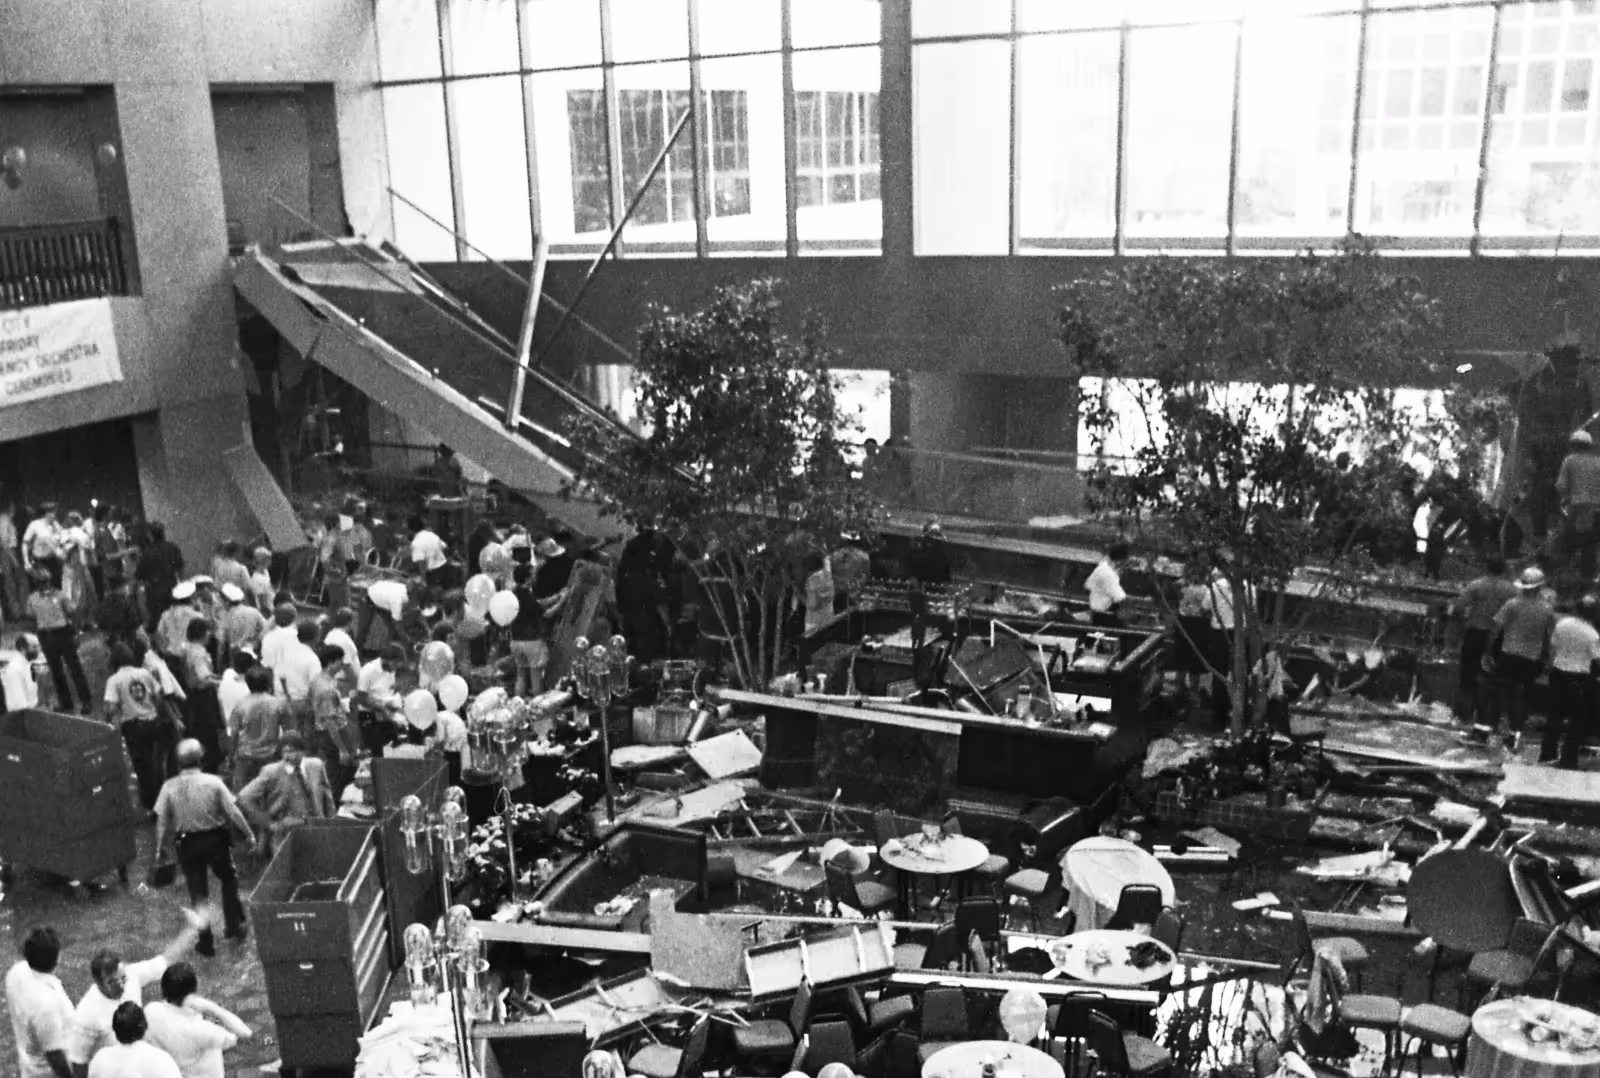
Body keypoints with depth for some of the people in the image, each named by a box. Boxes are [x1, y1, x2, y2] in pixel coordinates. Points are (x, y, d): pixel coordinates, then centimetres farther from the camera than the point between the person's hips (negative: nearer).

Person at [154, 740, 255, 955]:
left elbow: (162, 819, -6)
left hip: (187, 843, 1)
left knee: (198, 892, 12)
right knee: (229, 880, 23)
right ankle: (234, 926, 26)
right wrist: (248, 835, 1)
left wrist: (161, 847, 7)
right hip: (216, 838, -1)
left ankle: (206, 940, 16)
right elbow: (232, 811, -10)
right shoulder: (213, 782, -14)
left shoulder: (169, 787, -11)